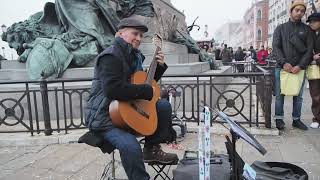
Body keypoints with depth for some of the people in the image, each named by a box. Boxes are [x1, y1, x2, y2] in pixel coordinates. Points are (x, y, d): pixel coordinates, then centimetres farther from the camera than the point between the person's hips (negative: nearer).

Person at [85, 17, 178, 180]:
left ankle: (152, 149, 13)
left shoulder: (135, 56, 12)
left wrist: (159, 66, 8)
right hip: (104, 116, -9)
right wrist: (146, 91, -24)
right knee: (131, 147, -32)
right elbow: (113, 89, -33)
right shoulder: (111, 56, -17)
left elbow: (145, 81, 23)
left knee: (164, 105, 6)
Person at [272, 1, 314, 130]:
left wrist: (300, 66, -11)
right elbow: (276, 47, -1)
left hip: (299, 68, 2)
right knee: (279, 95, 0)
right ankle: (279, 119, 9)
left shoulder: (307, 30, 11)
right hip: (282, 67, -1)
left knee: (298, 96, 6)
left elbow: (309, 50, 3)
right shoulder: (280, 28, 9)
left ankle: (296, 119, 16)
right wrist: (284, 63, -14)